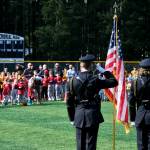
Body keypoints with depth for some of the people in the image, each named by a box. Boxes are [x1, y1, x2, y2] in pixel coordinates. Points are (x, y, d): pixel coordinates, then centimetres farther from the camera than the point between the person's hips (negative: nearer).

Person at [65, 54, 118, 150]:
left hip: (79, 116, 3)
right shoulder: (95, 80, -9)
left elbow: (69, 102, 2)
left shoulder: (73, 81, 0)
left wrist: (72, 118, 11)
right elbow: (114, 82, -2)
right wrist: (104, 71, 6)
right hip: (93, 115, -3)